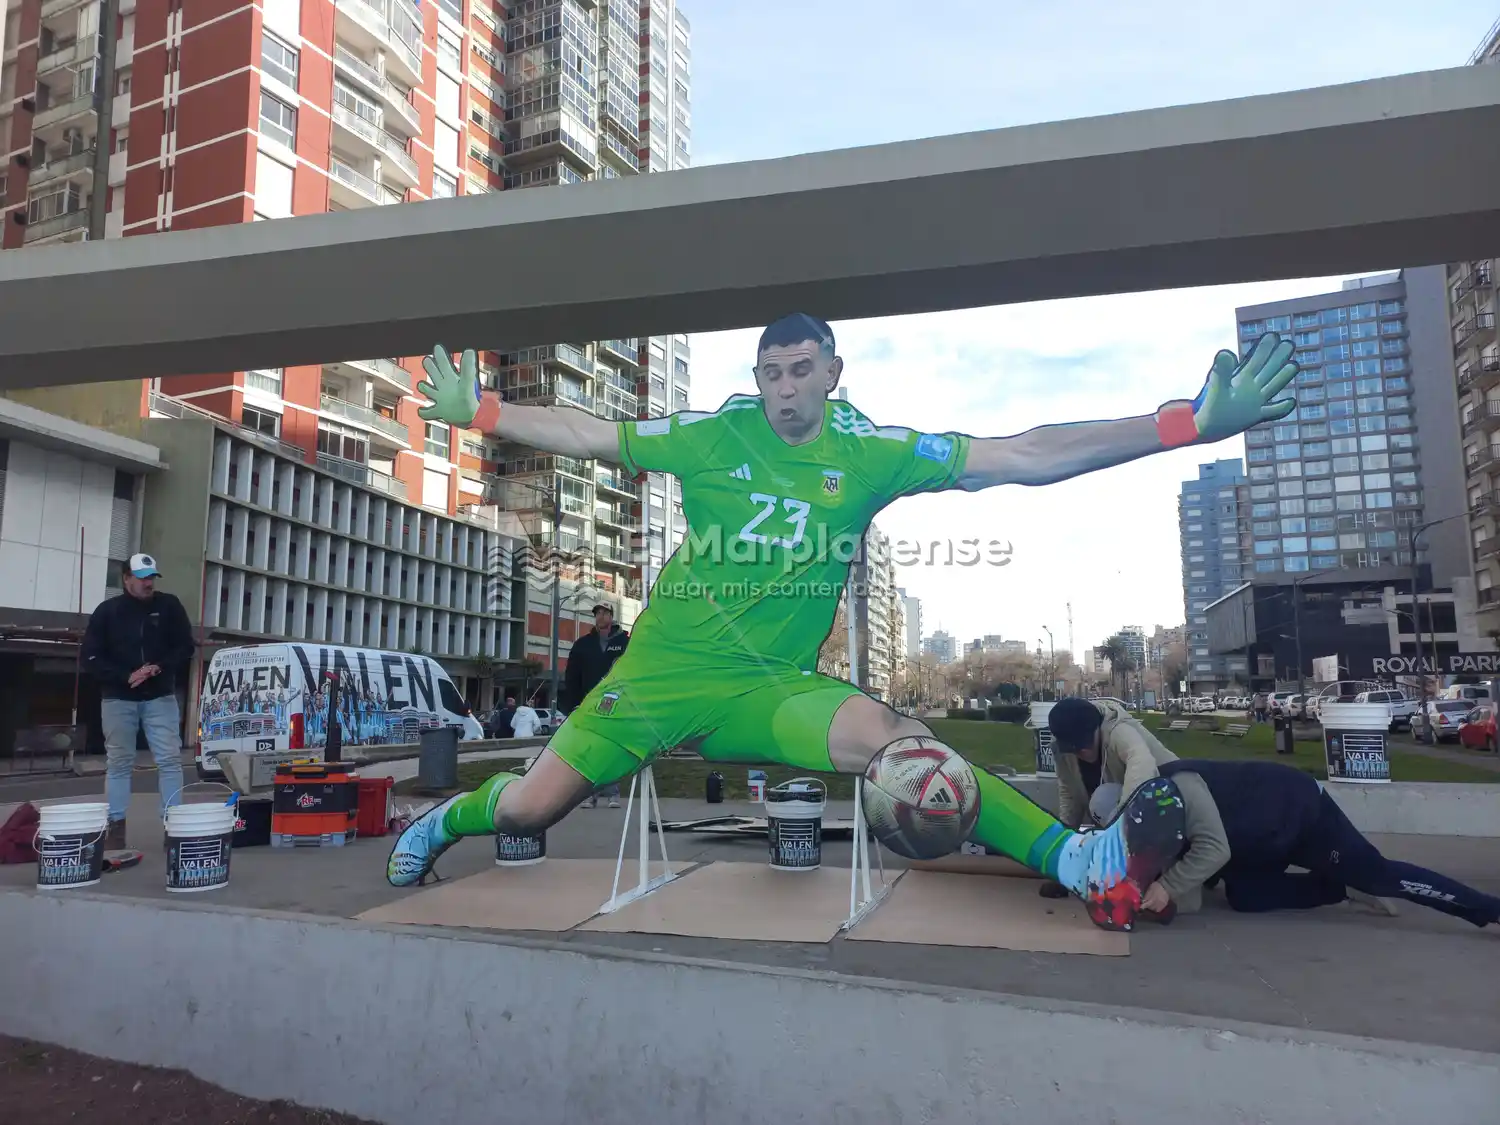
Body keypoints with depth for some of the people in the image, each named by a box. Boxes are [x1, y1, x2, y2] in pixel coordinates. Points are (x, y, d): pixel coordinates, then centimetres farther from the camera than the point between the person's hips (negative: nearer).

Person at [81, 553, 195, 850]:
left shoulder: (169, 606, 0)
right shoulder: (107, 611, -1)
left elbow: (185, 647, 2)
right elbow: (92, 657, -4)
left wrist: (160, 668, -16)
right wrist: (126, 677, -17)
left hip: (160, 697, 0)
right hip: (118, 698, 0)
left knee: (170, 759, -3)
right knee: (118, 762, 6)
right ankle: (115, 826, 13)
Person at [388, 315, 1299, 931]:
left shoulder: (870, 453, -3)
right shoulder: (711, 437, -3)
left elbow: (1019, 459, -7)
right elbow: (590, 435, 9)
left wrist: (1185, 424, -11)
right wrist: (480, 413, 11)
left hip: (774, 687, 0)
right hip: (666, 671, 1)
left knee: (885, 736, -29)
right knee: (532, 805, 0)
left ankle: (1084, 862, -29)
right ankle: (449, 819, 35)